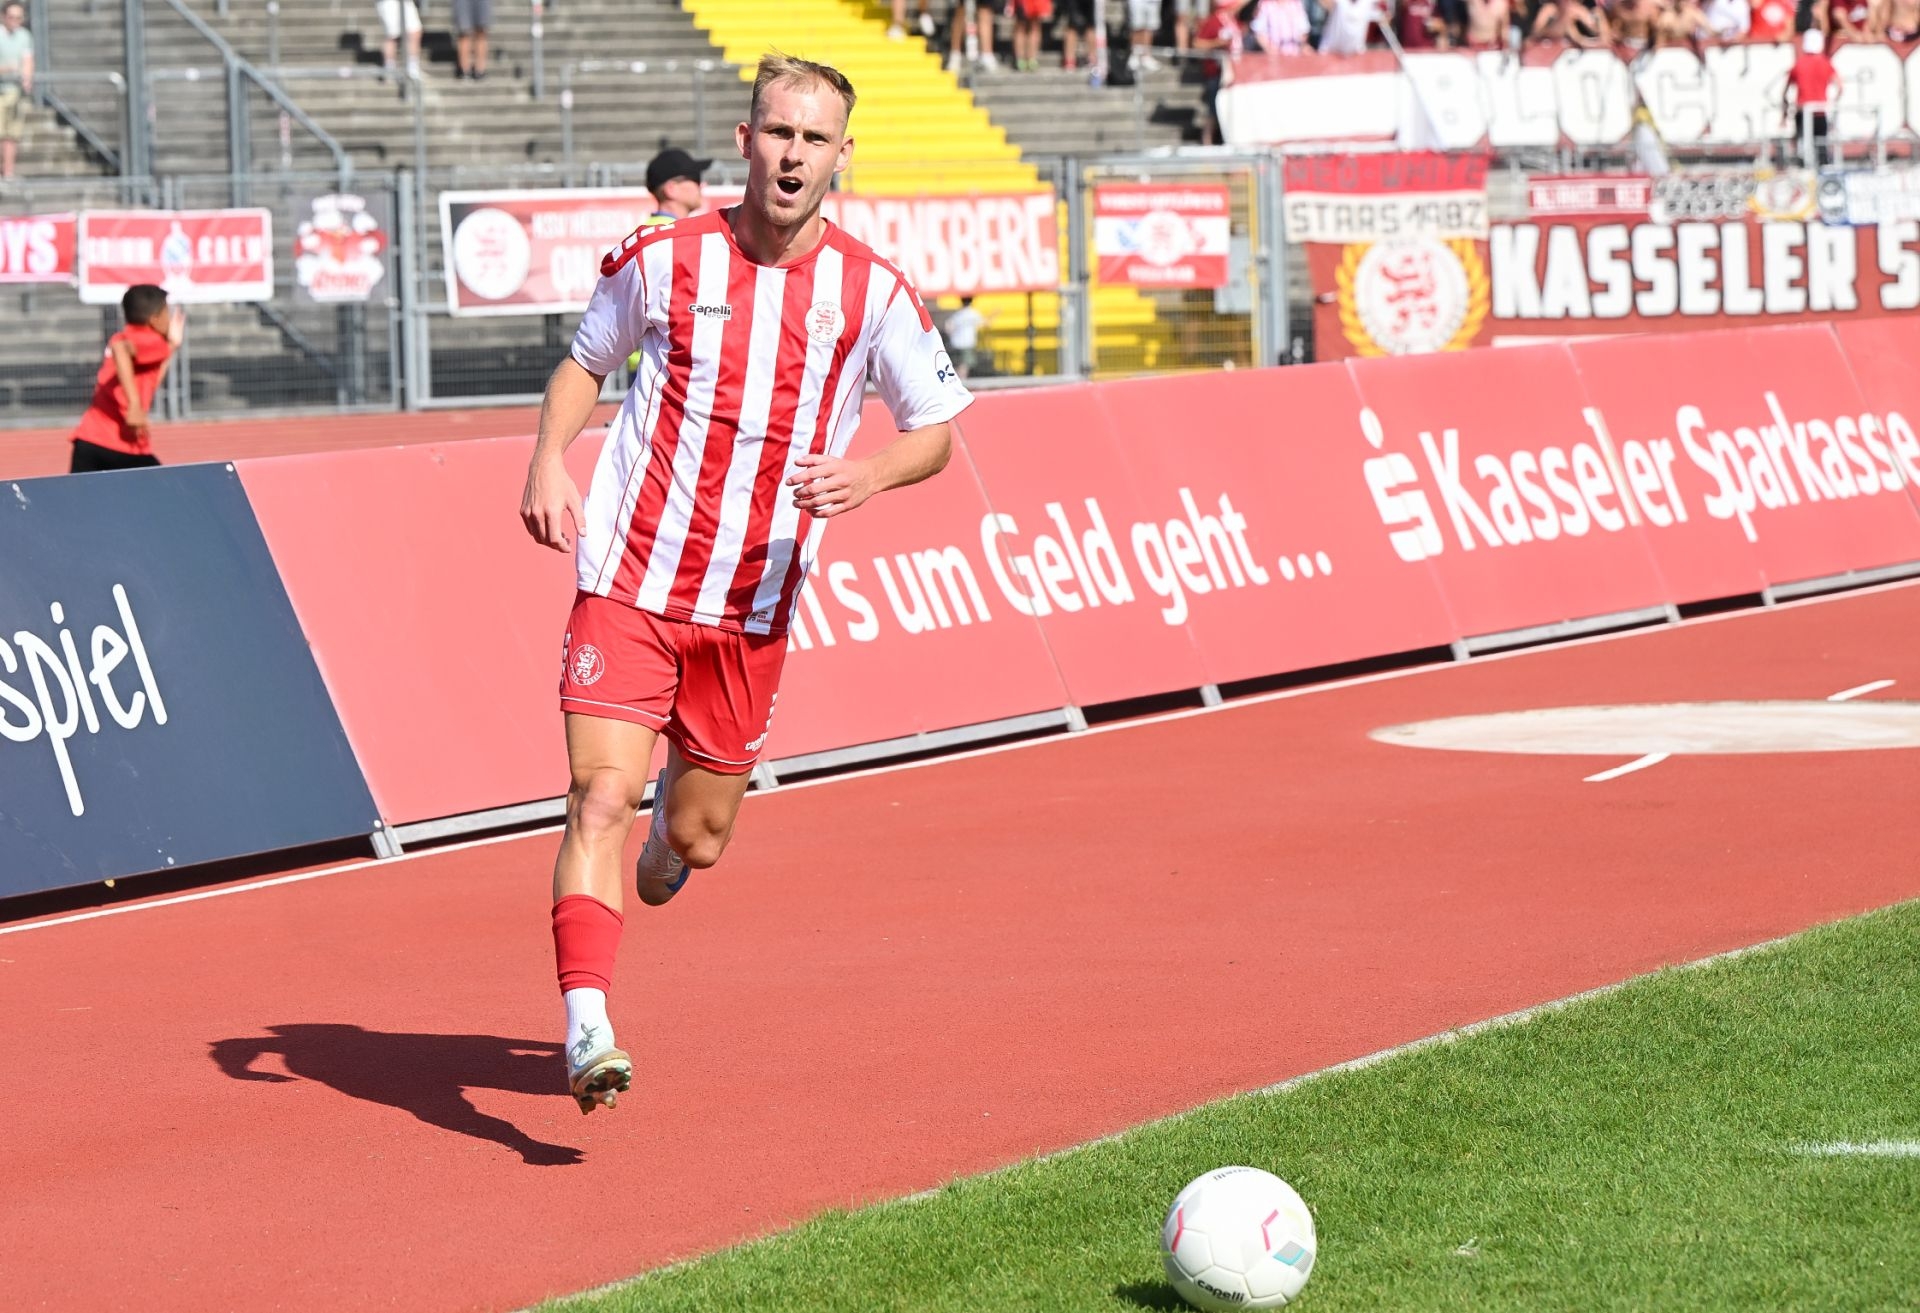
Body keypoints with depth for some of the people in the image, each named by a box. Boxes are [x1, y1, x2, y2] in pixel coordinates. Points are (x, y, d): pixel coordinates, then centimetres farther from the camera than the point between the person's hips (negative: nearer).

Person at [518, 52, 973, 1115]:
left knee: (698, 840, 10)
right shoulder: (662, 259, -3)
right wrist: (549, 459, -4)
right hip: (629, 580, -2)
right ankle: (587, 1029, -22)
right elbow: (584, 361, 14)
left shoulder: (872, 292, -2)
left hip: (751, 610, 2)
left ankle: (664, 844, 47)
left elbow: (936, 430, 7)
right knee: (603, 798, -18)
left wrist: (869, 475, -15)